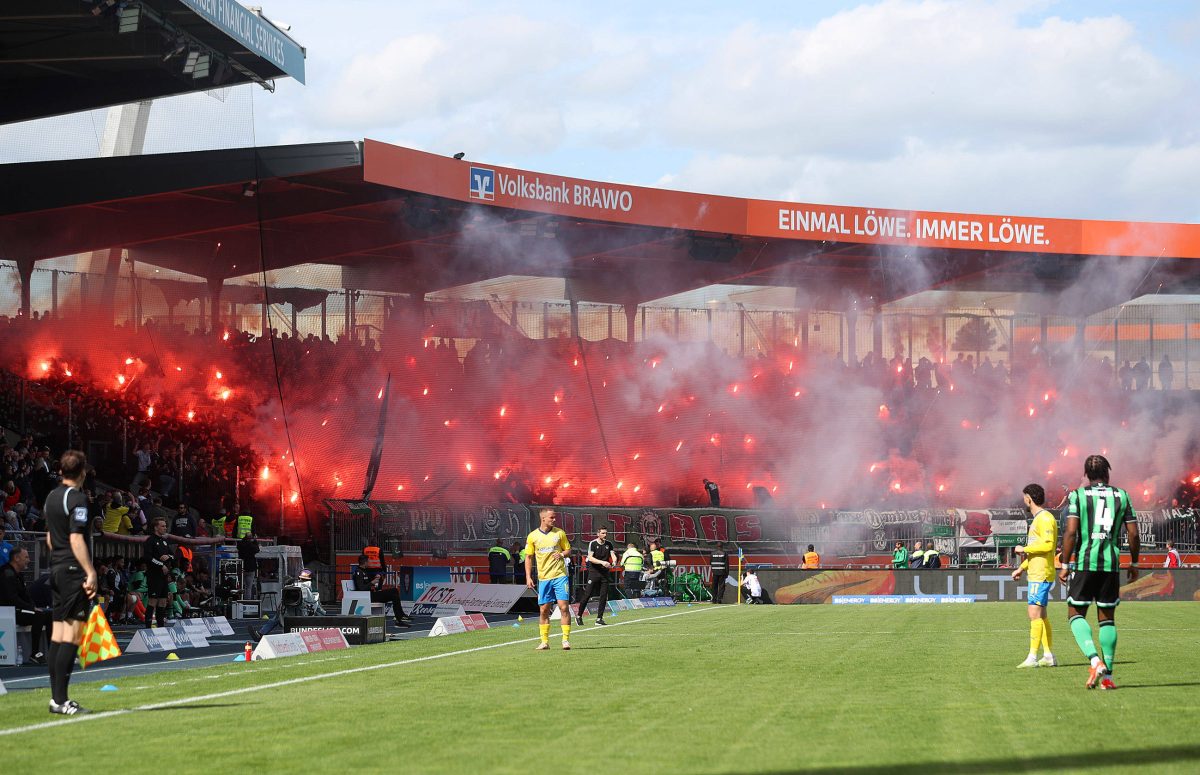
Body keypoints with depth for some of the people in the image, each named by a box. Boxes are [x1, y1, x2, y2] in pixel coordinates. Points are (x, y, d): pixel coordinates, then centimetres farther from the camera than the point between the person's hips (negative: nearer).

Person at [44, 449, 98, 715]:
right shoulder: (77, 498, -12)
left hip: (56, 570, 9)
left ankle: (56, 697, 11)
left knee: (58, 635, 9)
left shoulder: (51, 497, 15)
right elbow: (76, 539, -19)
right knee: (72, 635, -9)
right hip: (74, 571, -9)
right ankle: (61, 700, -13)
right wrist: (90, 572, -21)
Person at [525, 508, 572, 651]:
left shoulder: (559, 533, 3)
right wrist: (528, 577, 2)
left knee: (563, 607, -8)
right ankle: (544, 641, 13)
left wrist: (562, 554, -10)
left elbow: (568, 549, 13)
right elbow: (528, 557, 8)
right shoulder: (532, 536, 3)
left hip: (560, 576, -1)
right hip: (543, 578, 1)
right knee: (543, 610, 4)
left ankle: (566, 639, -3)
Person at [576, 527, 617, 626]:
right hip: (594, 572, -4)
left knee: (604, 596, -1)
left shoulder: (608, 544, 8)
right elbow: (590, 558, -16)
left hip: (605, 572, 4)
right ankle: (579, 616, 8)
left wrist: (614, 561, -23)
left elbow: (613, 555, 1)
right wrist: (602, 562, -28)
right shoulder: (593, 544, -5)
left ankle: (599, 618, 4)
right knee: (587, 595, -4)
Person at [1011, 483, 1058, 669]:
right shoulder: (1037, 519, 20)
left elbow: (1047, 545, -24)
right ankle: (1049, 656, 15)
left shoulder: (1045, 519, -13)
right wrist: (1022, 568, 25)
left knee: (1035, 614, -13)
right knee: (1041, 616, 12)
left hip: (1041, 575, -11)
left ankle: (1032, 658, -16)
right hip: (1035, 574, 11)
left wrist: (1024, 549, -14)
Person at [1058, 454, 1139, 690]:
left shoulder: (1077, 496, 0)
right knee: (1107, 618, 10)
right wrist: (1134, 563, 18)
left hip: (1084, 563, -2)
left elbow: (1071, 532, -9)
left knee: (1077, 615, 6)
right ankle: (1107, 675, 6)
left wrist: (1065, 565, -4)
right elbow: (1133, 533, 6)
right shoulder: (1121, 496, 8)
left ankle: (1095, 660, -16)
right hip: (1111, 564, 2)